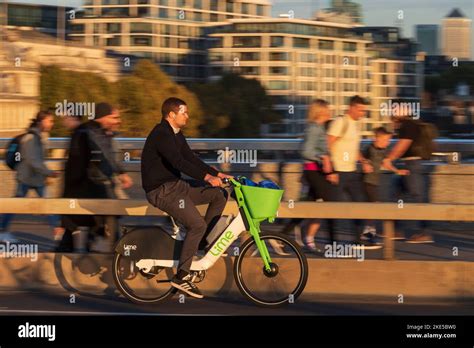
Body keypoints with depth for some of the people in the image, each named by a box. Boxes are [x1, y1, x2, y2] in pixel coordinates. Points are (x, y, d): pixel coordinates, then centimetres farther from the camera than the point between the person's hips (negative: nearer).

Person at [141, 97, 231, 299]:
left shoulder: (176, 135, 14)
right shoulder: (161, 135, -18)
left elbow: (190, 159, 17)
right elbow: (178, 162, -29)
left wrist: (217, 174, 8)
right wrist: (206, 177, -35)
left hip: (175, 185, 10)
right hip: (161, 191, -10)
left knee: (220, 195, 5)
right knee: (197, 224, -22)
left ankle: (200, 243, 9)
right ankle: (181, 276, -17)